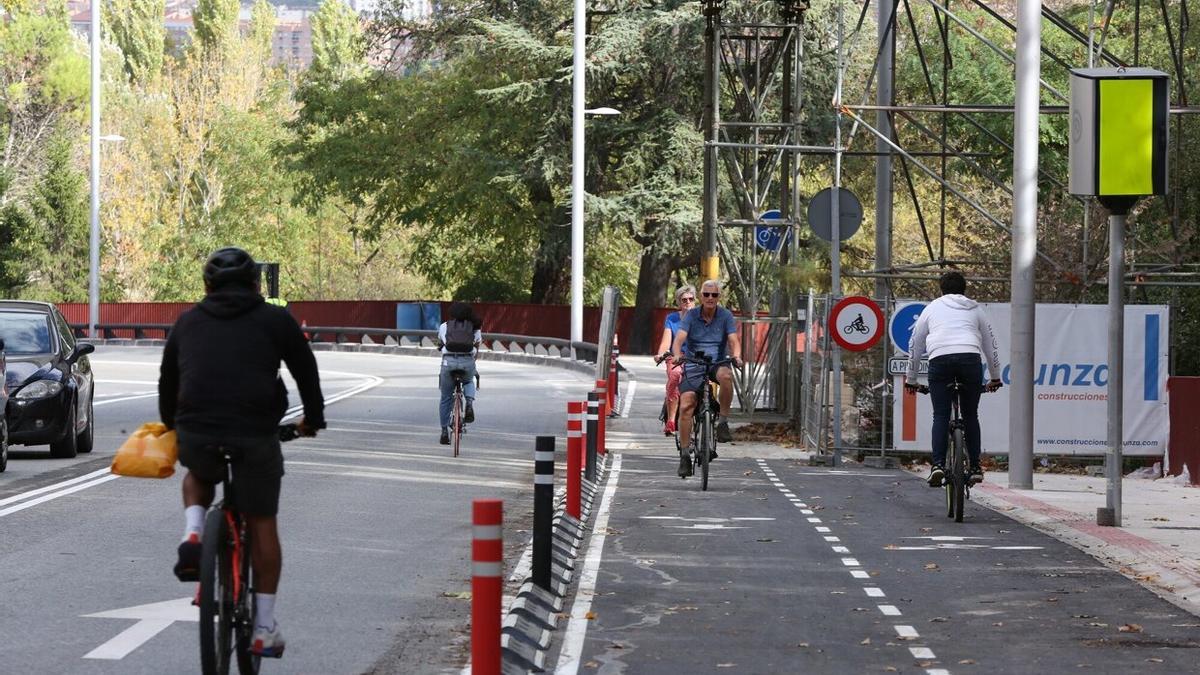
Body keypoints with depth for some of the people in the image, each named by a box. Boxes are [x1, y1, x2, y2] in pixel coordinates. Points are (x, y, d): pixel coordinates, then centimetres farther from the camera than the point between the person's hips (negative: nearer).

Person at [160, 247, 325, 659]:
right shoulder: (275, 320, 10)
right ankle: (264, 628, 11)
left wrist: (171, 425, 42)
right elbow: (306, 372, 17)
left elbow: (167, 380, 25)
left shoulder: (188, 322, 17)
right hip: (255, 435, -2)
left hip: (195, 435, 2)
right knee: (261, 524, 12)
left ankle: (192, 534, 5)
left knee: (199, 477, 35)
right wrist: (313, 419, 34)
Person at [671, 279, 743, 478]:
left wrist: (736, 356, -33)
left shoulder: (726, 316, -1)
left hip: (717, 363, 0)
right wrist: (677, 356, -36)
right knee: (685, 406, -16)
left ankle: (723, 422, -20)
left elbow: (734, 340, -11)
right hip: (693, 366, 0)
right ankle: (684, 455, -8)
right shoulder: (691, 315, -2)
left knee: (726, 376, -36)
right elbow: (679, 339, -14)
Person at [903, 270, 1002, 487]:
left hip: (939, 360, -1)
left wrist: (911, 379, 37)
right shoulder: (975, 309, 26)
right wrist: (995, 378, 41)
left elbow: (915, 345, 28)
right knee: (970, 415, 12)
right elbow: (990, 345, 30)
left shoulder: (932, 308, 25)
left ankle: (938, 464, -15)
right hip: (970, 359, 1)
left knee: (941, 416, 1)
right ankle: (975, 467, 9)